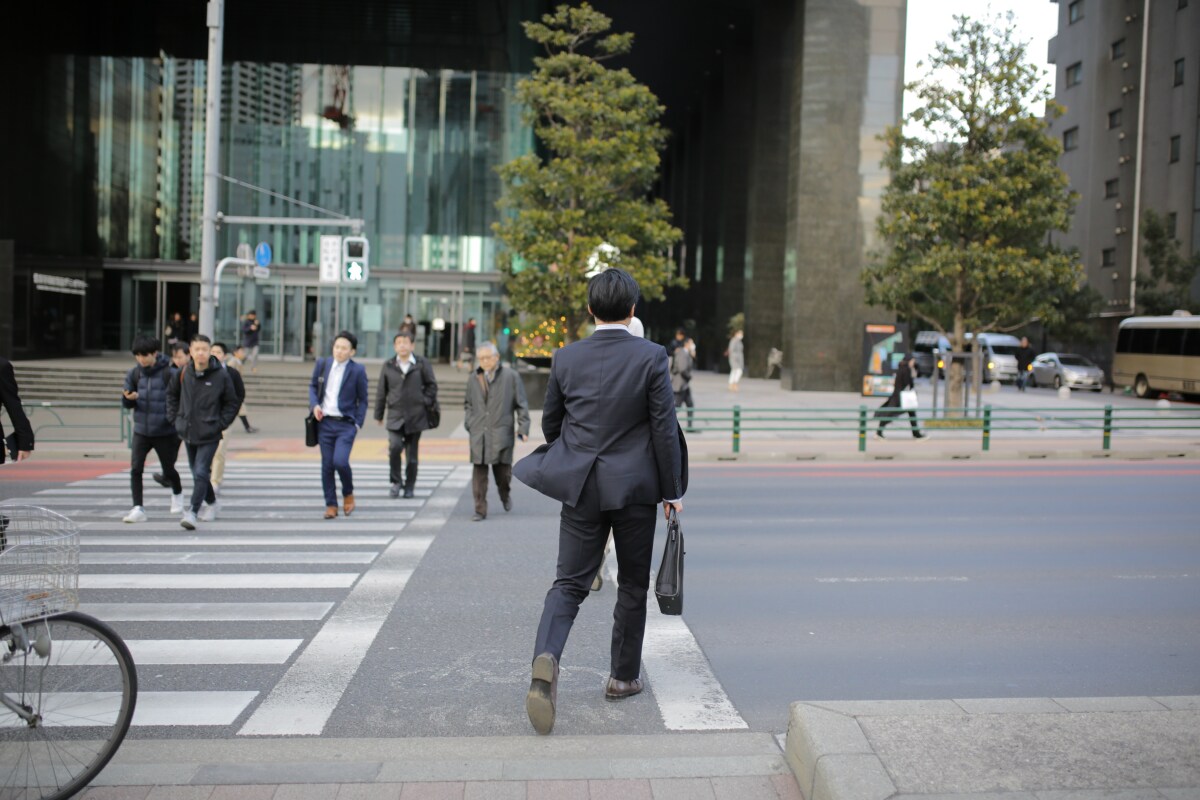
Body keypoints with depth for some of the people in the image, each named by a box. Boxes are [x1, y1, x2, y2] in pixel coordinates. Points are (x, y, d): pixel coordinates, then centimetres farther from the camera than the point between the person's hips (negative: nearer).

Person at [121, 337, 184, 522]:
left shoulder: (170, 373, -11)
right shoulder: (134, 374, 2)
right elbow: (127, 404, 9)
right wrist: (128, 398, -15)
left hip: (165, 432, -3)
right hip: (141, 430, 3)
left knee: (168, 471, 12)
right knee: (135, 468, -10)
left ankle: (177, 493, 42)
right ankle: (138, 508, -6)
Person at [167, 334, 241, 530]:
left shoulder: (221, 375, -9)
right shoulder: (183, 373, 0)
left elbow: (233, 403, 1)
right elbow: (172, 394, 18)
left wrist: (221, 424, -6)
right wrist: (174, 418, 9)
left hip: (209, 435, -4)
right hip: (187, 433, 5)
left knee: (201, 473, -13)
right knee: (196, 471, 16)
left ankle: (192, 512, -11)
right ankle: (211, 503, 37)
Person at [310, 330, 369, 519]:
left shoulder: (358, 370, -5)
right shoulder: (322, 364, 4)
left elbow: (363, 400, 1)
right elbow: (313, 386, 17)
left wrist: (358, 424, -6)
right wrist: (314, 404, -2)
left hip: (346, 424, -3)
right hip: (324, 422, 3)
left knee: (340, 461, -18)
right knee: (327, 465, 5)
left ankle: (348, 494, 11)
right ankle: (331, 505, 18)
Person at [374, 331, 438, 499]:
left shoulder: (422, 364, 3)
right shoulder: (388, 366, 7)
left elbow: (432, 385, 9)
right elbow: (381, 391, 11)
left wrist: (426, 403, -3)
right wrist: (378, 414, 12)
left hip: (416, 416, 0)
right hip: (395, 415, 0)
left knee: (412, 453, 5)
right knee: (394, 446, -19)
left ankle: (409, 486, 20)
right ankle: (396, 482, 0)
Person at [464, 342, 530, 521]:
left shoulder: (511, 376, 2)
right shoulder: (474, 379, 13)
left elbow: (521, 404, 3)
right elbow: (468, 403, 26)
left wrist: (523, 428, -3)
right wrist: (468, 421, 10)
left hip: (501, 433, -3)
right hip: (478, 434, 3)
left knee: (503, 470, 2)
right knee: (479, 472, -1)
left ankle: (505, 495, 34)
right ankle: (480, 510, 5)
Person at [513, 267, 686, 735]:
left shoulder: (566, 358, 0)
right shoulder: (651, 357, -8)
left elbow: (550, 424, 9)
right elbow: (664, 428, -8)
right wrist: (672, 490, 1)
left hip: (581, 486, 2)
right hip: (635, 487, -2)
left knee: (569, 583, 5)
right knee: (633, 585, 14)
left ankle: (546, 657, -19)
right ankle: (623, 676, 24)